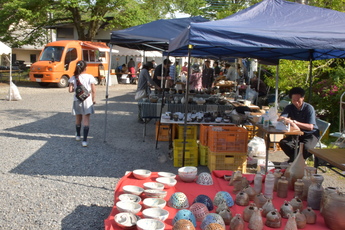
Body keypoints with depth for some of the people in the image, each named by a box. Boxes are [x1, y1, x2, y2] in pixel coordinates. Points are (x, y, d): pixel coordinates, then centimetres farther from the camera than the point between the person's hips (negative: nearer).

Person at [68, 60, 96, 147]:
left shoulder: (74, 78, -5)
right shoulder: (90, 77, -9)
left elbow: (70, 90, -6)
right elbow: (93, 90, -7)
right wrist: (93, 99, 6)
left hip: (77, 100, 3)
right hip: (87, 100, -2)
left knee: (78, 119, 20)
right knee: (86, 120, -4)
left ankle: (78, 135, 41)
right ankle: (84, 140, -11)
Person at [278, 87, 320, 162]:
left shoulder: (309, 108, -14)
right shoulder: (289, 107, -3)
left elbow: (310, 127, -22)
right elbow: (280, 118, -20)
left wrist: (294, 122, -35)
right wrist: (292, 124, -41)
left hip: (310, 134, -3)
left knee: (305, 147, -35)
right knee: (283, 143, -25)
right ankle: (294, 158, 1)